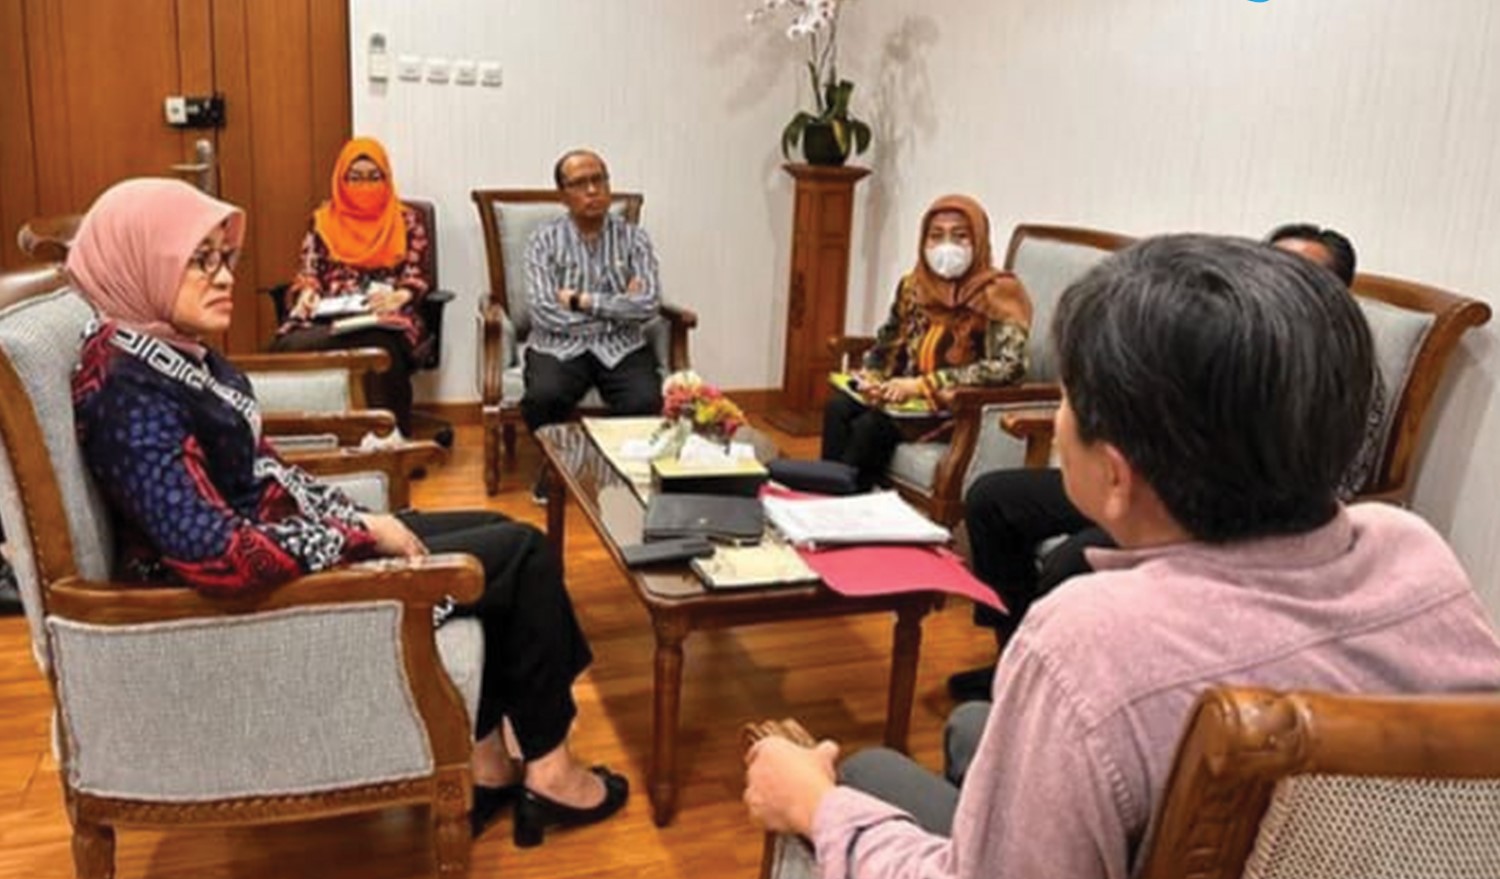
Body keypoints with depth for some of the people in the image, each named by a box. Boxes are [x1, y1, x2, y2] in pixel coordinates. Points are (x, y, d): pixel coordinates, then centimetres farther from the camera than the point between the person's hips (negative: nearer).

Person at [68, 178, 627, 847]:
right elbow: (216, 553, -35)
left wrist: (362, 518, 1)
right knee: (521, 555, -5)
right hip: (264, 592, -10)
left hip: (287, 543, 10)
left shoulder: (169, 350, 4)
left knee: (498, 534, 14)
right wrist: (361, 537, -22)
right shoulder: (130, 391, -26)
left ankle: (483, 763, 15)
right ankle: (548, 768, 13)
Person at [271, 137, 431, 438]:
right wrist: (307, 294, -8)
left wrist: (399, 296, -17)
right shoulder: (323, 220, 21)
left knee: (381, 348, -41)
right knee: (288, 344, -33)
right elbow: (309, 272, 16)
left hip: (384, 317, -2)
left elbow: (417, 277, 6)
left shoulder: (407, 220, 15)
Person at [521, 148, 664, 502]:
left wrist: (582, 300, -11)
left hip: (621, 345, 1)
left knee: (646, 402, -28)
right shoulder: (544, 241, 1)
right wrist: (617, 305, -7)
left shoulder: (633, 237, 4)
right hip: (560, 345, -1)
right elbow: (544, 313, -11)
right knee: (543, 396, -31)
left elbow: (648, 304, -9)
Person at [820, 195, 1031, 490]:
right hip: (910, 399, 6)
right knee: (838, 408, -20)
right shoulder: (914, 286, 7)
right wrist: (871, 379, -8)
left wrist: (923, 385, -25)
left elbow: (1009, 366, -24)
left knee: (871, 426, -27)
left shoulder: (996, 294, -12)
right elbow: (886, 346, 16)